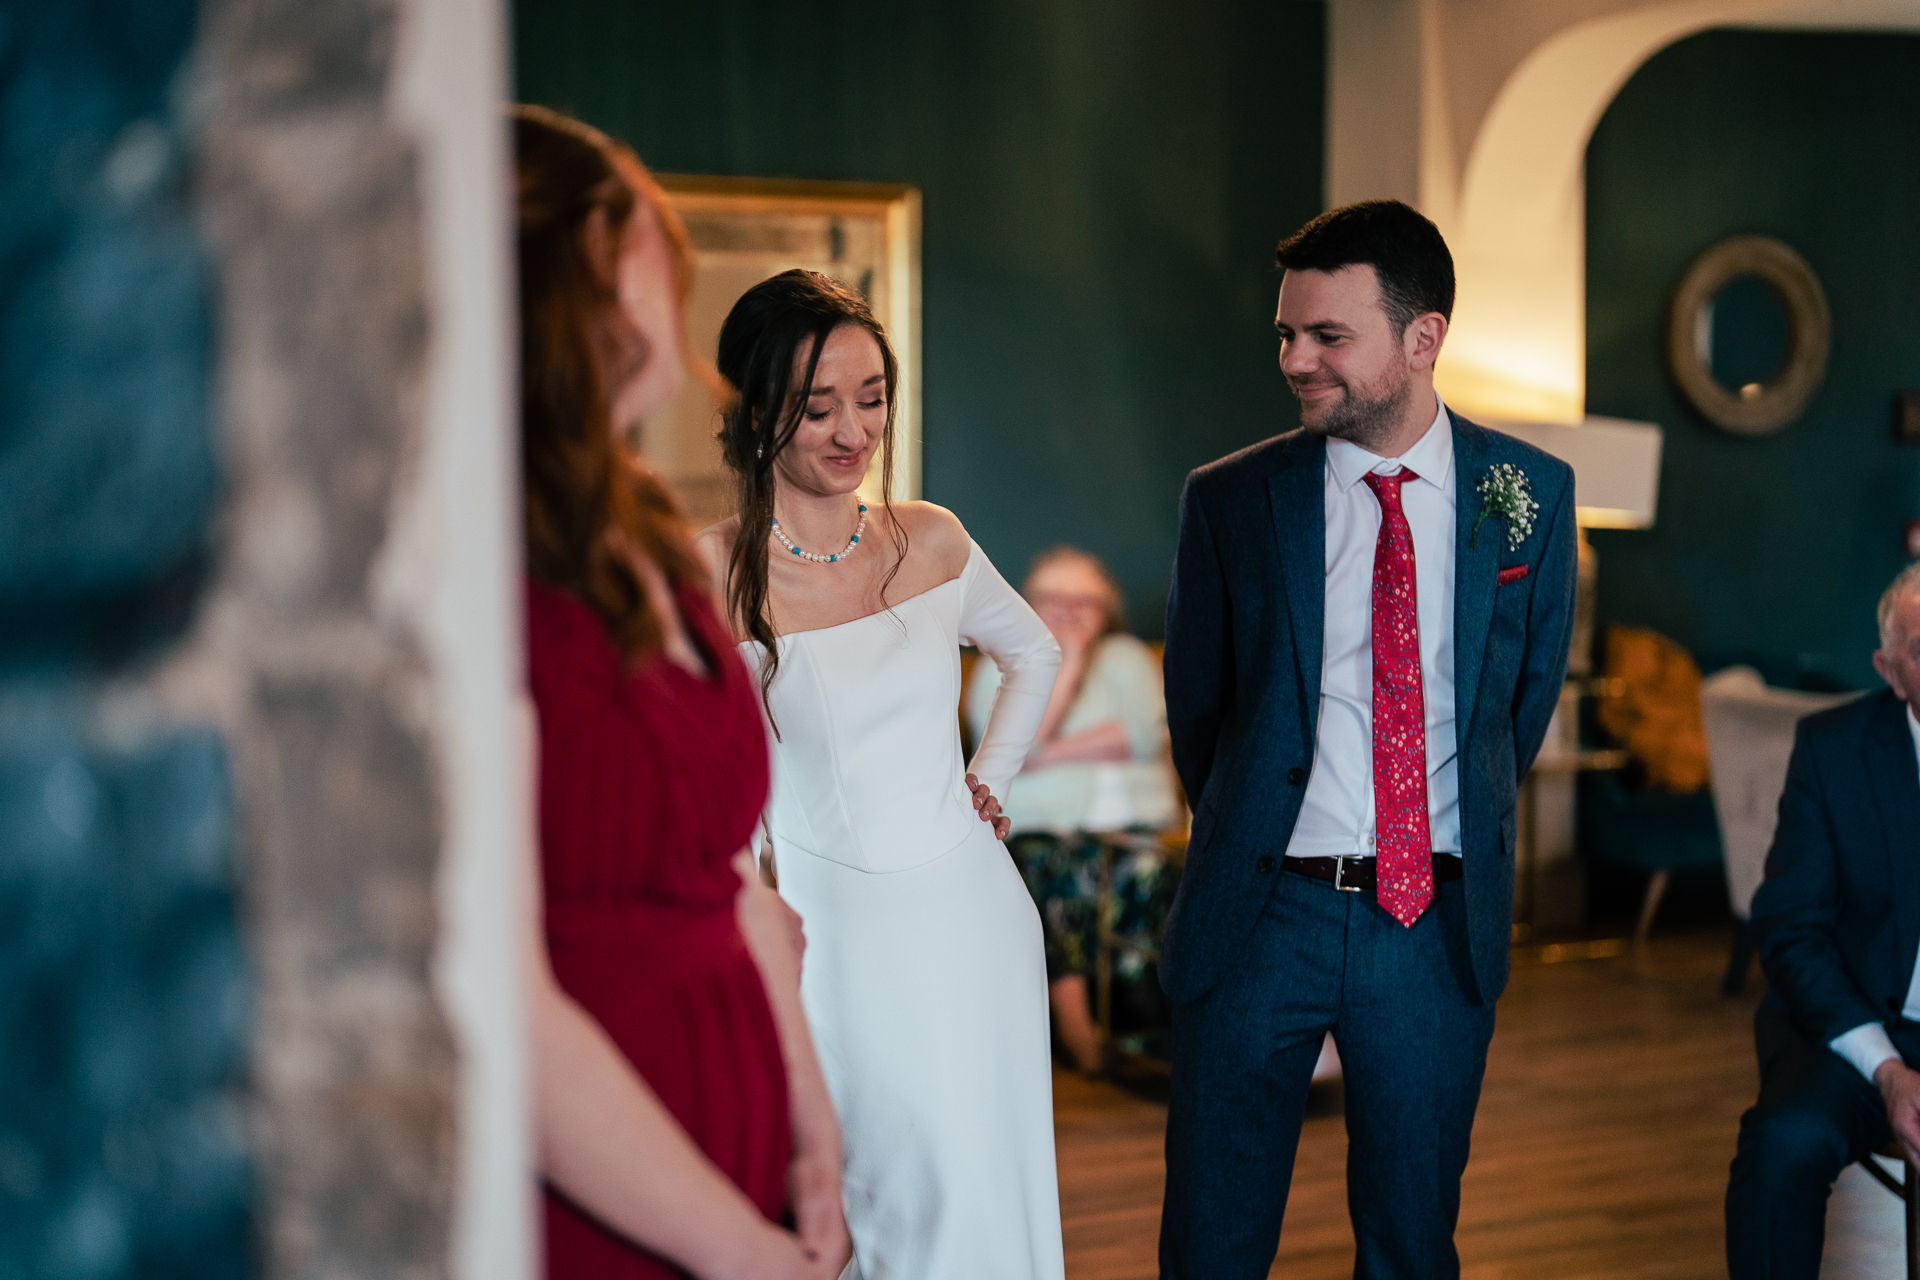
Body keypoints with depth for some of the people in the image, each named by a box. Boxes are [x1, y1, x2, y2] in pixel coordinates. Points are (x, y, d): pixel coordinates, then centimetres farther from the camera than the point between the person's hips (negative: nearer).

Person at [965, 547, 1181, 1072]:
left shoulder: (1126, 658, 22)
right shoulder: (998, 669, 17)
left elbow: (1146, 733, 2)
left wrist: (1050, 752, -3)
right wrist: (1068, 667, -1)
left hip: (1130, 825, 2)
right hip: (1038, 827, -2)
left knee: (1144, 872, -35)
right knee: (1054, 872, -38)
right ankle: (1080, 1033, -50)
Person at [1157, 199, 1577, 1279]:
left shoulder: (1531, 491, 1)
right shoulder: (1230, 500, -3)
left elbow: (1530, 686, 13)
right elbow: (1197, 704, 8)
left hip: (1441, 921, 1)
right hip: (1262, 911, -1)